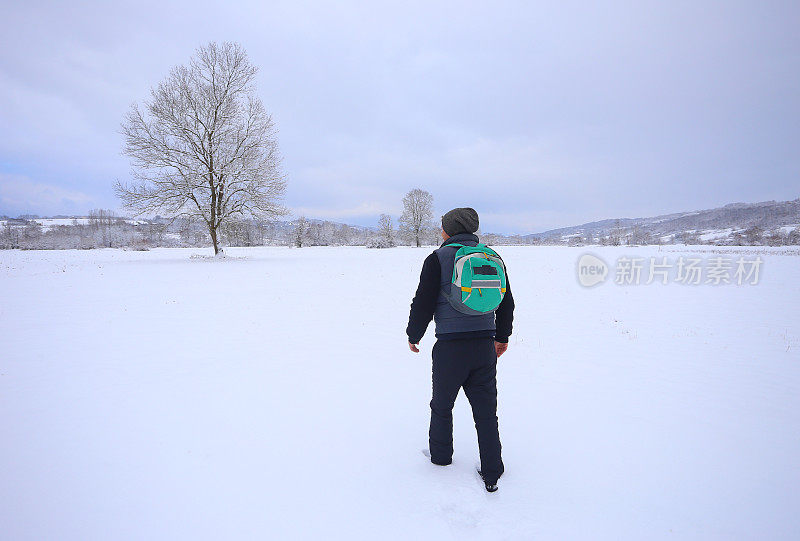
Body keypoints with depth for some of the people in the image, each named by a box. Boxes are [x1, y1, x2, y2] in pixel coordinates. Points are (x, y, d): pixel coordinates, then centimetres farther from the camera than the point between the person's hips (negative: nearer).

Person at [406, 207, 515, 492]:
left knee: (442, 405, 17)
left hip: (450, 346, -4)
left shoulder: (438, 258, -6)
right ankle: (491, 474, 22)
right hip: (484, 346, 4)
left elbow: (423, 303, -7)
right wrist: (502, 336, 27)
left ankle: (440, 457, 36)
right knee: (486, 411, 13)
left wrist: (413, 335, 9)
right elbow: (507, 302, 14)